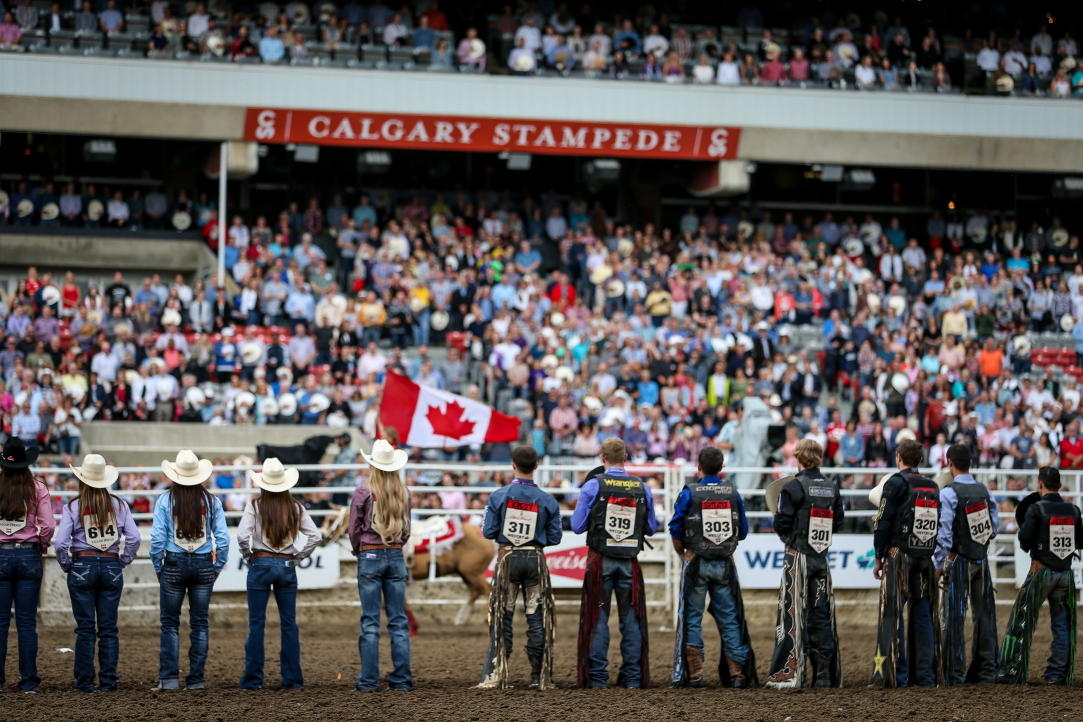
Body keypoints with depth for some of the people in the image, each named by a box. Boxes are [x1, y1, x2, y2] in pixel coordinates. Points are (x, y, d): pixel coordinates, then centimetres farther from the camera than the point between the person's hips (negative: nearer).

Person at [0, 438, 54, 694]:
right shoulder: (38, 489, -3)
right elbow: (48, 526, -8)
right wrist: (42, 546, 10)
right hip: (29, 555, 0)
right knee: (27, 622, 5)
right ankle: (28, 681, 5)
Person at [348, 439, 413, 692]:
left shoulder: (363, 491, -9)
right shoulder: (403, 493, 3)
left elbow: (354, 529, -3)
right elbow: (407, 529, 10)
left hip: (370, 556, -3)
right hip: (396, 556, 3)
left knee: (370, 622, -1)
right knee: (398, 621, 6)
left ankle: (368, 680, -2)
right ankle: (402, 679, 5)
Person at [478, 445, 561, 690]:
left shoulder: (498, 497, -7)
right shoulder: (548, 501, -4)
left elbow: (488, 531, -8)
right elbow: (555, 537, -1)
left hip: (507, 558, 0)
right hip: (536, 558, 0)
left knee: (502, 617, 6)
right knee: (537, 617, 7)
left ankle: (494, 676, 2)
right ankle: (539, 676, 8)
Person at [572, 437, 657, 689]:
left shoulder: (593, 486, -7)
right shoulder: (642, 488, 1)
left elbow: (577, 526, -4)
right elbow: (650, 528, 9)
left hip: (601, 560, -2)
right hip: (630, 562, 2)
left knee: (598, 618, 4)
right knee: (631, 617, 8)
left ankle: (597, 677, 2)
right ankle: (633, 677, 8)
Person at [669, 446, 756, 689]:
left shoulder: (689, 493, -7)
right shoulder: (733, 493, 1)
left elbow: (675, 531, -6)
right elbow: (743, 531, 6)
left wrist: (683, 554, 11)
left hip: (696, 562, -2)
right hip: (725, 564, 3)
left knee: (692, 620, 4)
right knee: (729, 620, 8)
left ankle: (694, 675, 2)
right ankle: (737, 675, 5)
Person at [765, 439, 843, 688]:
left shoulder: (792, 487, -12)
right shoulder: (832, 489, 4)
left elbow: (781, 525, -12)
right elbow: (838, 524, 9)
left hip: (797, 557, -5)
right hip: (822, 558, 5)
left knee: (794, 615, -3)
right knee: (821, 615, 10)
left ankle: (790, 675, -5)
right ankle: (825, 675, 11)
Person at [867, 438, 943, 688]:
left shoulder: (895, 483, -5)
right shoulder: (934, 487, 11)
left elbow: (884, 522, -7)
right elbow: (940, 524, 14)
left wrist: (879, 558, 0)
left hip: (898, 556, -5)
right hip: (926, 560, 5)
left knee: (892, 616, -3)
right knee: (923, 615, 8)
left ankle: (894, 675, -6)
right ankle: (926, 675, 7)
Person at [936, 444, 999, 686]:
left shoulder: (948, 493, -12)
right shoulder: (984, 491, 5)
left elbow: (943, 532, -15)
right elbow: (995, 525, 8)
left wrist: (939, 565, -9)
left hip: (958, 559, -5)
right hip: (982, 558, 5)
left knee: (955, 617, -2)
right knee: (984, 614, 11)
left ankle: (954, 673, -2)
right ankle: (986, 670, 15)